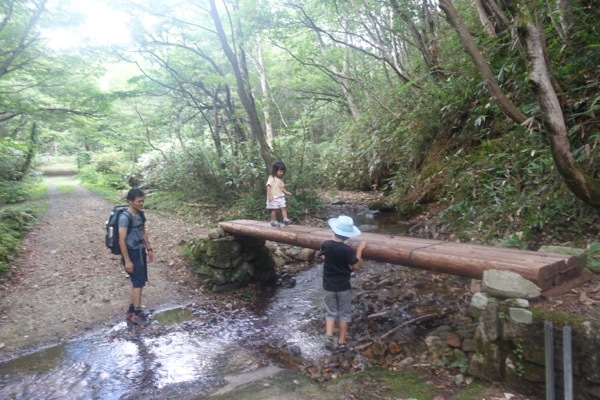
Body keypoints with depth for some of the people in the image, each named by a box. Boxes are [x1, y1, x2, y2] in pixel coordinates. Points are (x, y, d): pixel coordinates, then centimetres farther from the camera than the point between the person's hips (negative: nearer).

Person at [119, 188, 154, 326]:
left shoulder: (140, 214, 5)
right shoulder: (125, 217, -21)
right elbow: (122, 240, -21)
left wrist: (149, 249, 16)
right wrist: (127, 260, -21)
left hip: (140, 252, 9)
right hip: (132, 253, -9)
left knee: (138, 282, 14)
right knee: (138, 283, -3)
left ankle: (131, 311, 25)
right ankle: (137, 313, 8)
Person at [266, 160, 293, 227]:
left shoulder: (280, 179, 15)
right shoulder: (271, 178, -8)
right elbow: (268, 186, -15)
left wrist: (286, 192, 4)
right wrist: (270, 195, -24)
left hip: (281, 197, 7)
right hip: (274, 197, -7)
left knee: (283, 208, -3)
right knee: (274, 209, -1)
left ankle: (285, 219, -6)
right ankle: (273, 221, 8)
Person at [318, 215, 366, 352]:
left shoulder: (326, 245, -8)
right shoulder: (347, 250, -20)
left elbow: (320, 254, 14)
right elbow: (356, 267, -11)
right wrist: (360, 249, -7)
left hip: (329, 286, 3)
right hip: (343, 286, -3)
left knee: (331, 312, 16)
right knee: (344, 314, 12)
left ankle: (328, 336, -3)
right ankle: (341, 342, 17)